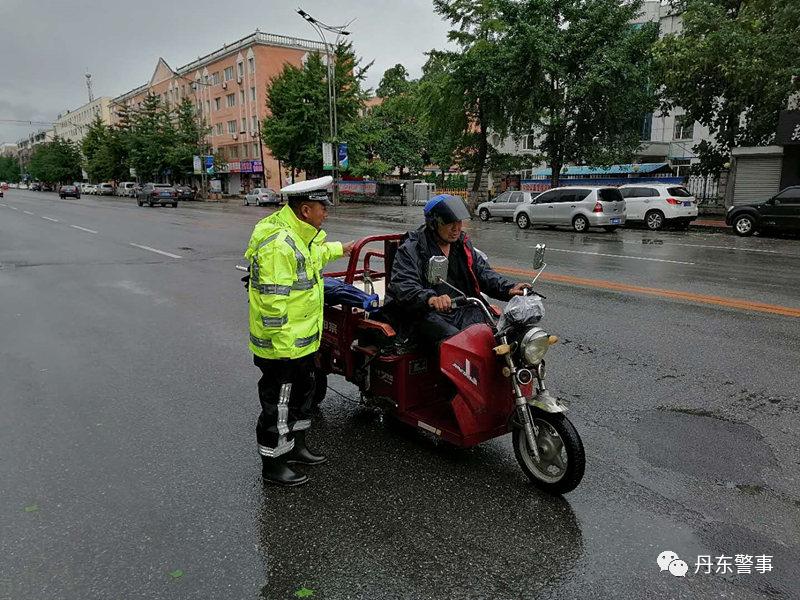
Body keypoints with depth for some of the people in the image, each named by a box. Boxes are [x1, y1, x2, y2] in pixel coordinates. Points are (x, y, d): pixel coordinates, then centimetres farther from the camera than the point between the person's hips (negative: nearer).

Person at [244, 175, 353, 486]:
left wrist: (338, 248, 45)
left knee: (303, 393, 23)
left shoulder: (299, 235, 7)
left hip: (303, 340, 10)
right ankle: (273, 464, 21)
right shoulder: (278, 244, -26)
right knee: (278, 405, 4)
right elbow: (272, 300, -28)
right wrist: (281, 345, -27)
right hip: (282, 346, -10)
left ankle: (296, 445, 42)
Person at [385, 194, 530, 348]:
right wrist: (431, 299, -36)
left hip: (463, 310, 5)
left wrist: (509, 288, -5)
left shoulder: (463, 244, 19)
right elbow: (403, 286, -15)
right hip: (427, 314, -5)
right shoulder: (411, 249, -2)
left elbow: (482, 271, 16)